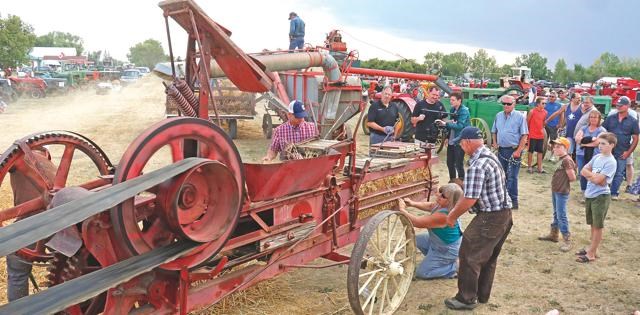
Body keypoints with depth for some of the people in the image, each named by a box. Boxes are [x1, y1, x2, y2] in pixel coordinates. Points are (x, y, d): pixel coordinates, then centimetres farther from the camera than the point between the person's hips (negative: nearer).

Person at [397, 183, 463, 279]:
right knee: (417, 240, 20)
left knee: (421, 273, -2)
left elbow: (418, 222, -30)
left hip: (447, 250, -9)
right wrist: (413, 203, -5)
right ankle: (444, 261, 18)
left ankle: (455, 267, 1)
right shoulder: (441, 205, -10)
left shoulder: (443, 215, -36)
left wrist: (402, 210, -22)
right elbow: (429, 206, 11)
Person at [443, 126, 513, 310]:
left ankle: (467, 299, 11)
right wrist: (457, 208, 17)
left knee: (469, 256, 1)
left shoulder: (477, 165, -22)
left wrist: (452, 216, -8)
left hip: (490, 218, -10)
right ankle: (482, 295, 32)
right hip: (504, 213, 10)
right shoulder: (490, 156, 11)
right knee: (489, 257, 19)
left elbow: (470, 199, -23)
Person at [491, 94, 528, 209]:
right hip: (501, 150, 6)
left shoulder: (520, 117, -8)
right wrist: (495, 143, 5)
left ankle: (513, 200, -1)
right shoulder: (498, 116, 9)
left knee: (512, 177, -7)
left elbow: (524, 135, -10)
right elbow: (494, 131, 20)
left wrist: (518, 151, -16)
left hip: (513, 150, -6)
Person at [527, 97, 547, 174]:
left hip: (540, 135, 5)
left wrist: (542, 128, 12)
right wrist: (528, 131, 0)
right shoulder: (532, 111, -11)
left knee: (540, 151, 9)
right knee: (531, 151, 3)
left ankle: (540, 168, 16)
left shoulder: (545, 112, 3)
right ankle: (530, 167, 13)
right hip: (532, 135, -5)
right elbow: (527, 122, -4)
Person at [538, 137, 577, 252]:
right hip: (555, 190, 10)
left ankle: (567, 240, -1)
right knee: (556, 214, 21)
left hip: (562, 192, -10)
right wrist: (559, 181, 5)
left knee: (561, 216, -7)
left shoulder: (566, 160, -20)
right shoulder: (560, 159, 9)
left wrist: (564, 182, -4)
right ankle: (554, 234, 34)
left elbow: (572, 178, -19)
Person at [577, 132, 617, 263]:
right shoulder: (596, 157, 6)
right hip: (589, 195, 7)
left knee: (598, 226, 4)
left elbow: (598, 180, -23)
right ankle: (592, 248, 30)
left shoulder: (611, 162, -17)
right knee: (593, 224, 18)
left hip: (601, 197, -7)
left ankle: (592, 254, 11)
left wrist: (589, 173, -7)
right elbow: (583, 171, 1)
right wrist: (594, 176, -13)